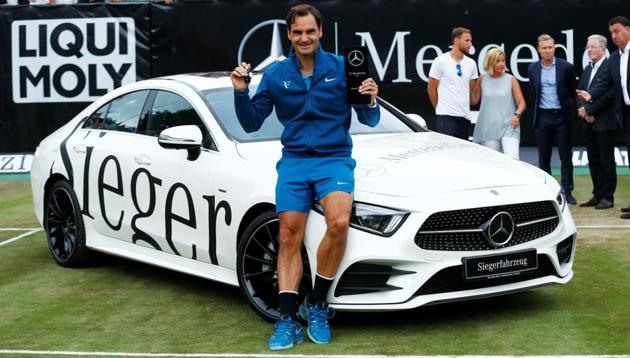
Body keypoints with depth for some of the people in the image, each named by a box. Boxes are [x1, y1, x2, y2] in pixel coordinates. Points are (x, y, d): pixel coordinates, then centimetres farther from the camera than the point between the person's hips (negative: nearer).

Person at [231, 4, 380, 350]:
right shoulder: (276, 75, 7)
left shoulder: (341, 68, 1)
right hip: (293, 161, 2)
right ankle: (287, 320, -5)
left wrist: (371, 102, -17)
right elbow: (251, 123, 11)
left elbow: (369, 121, 5)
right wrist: (241, 92, -5)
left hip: (334, 158, -2)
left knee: (339, 223, -27)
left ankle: (317, 305, -11)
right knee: (289, 239, -9)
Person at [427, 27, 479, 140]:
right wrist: (440, 108, 7)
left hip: (465, 117, 5)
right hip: (446, 116, -5)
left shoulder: (471, 63, 11)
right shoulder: (440, 61, -4)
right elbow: (431, 89, 1)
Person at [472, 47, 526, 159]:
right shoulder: (482, 80, 7)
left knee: (513, 159, -17)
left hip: (508, 127, -1)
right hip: (488, 128, 1)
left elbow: (521, 102, 3)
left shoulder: (511, 80, 4)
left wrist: (517, 114, -15)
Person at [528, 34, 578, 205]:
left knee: (565, 156, 1)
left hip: (562, 116, -2)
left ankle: (567, 192, 6)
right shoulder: (533, 69, 5)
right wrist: (537, 110, 12)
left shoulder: (566, 67, -3)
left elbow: (572, 92, 4)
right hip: (542, 117, 2)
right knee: (543, 158, 6)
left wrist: (572, 113, 2)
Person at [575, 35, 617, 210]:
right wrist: (584, 111, -5)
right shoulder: (587, 69, 16)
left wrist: (589, 109, -14)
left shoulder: (610, 67, -10)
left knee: (606, 161, -1)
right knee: (593, 161, 10)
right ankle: (597, 195, 17)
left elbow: (610, 95, -18)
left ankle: (607, 197, 5)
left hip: (604, 122, -7)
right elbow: (579, 93, 13)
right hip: (588, 122, 8)